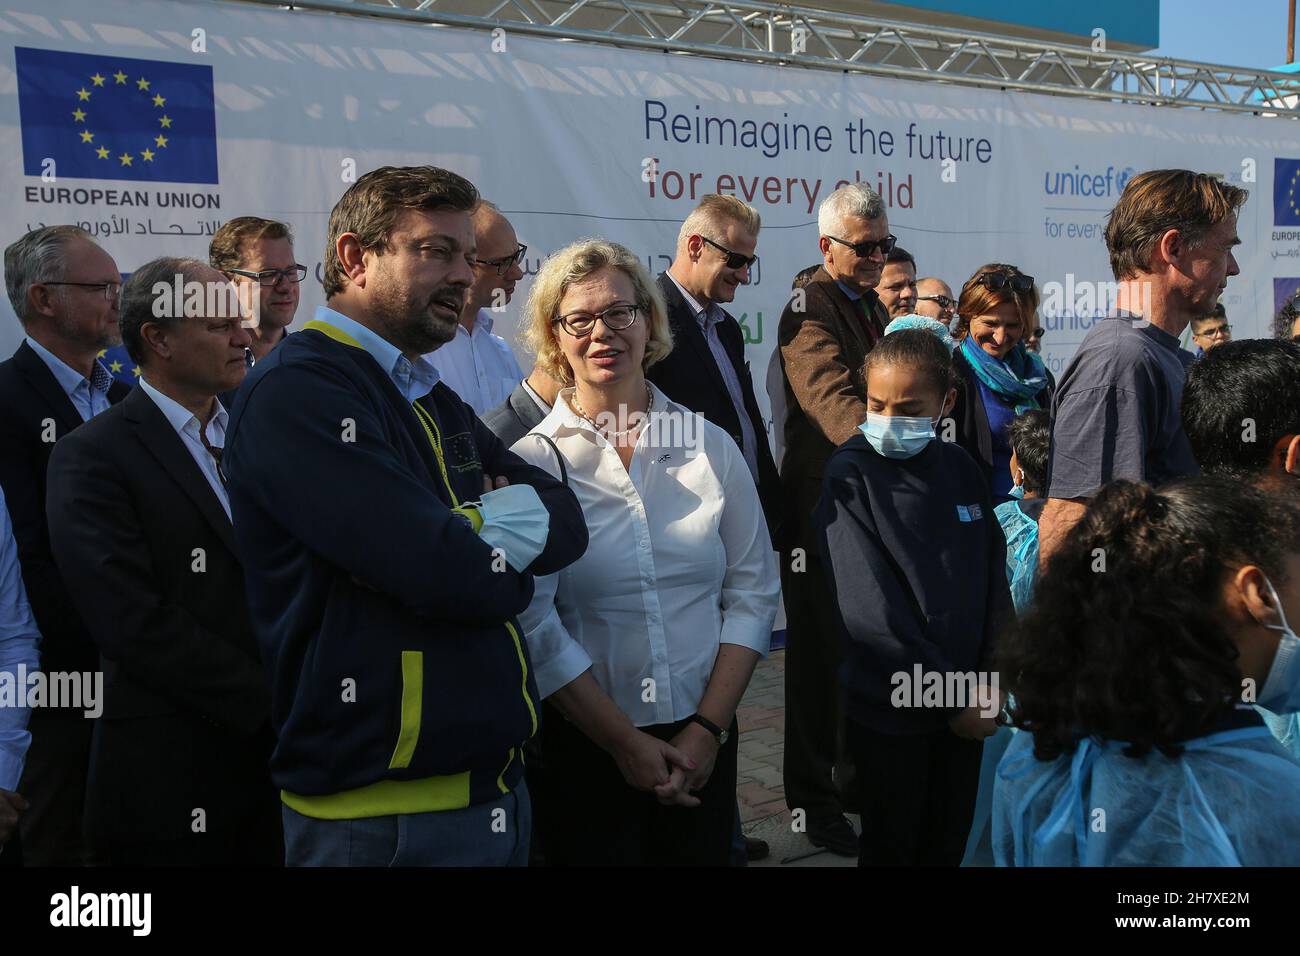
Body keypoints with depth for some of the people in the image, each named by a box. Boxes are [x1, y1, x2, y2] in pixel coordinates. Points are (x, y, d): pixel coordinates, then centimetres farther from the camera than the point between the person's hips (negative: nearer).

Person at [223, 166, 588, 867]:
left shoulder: (433, 400, 13)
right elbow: (445, 572, -26)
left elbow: (566, 522, 4)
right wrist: (498, 559, -4)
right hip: (380, 815, -8)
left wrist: (469, 538, -15)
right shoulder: (296, 392, -16)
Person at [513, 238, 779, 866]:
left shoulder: (712, 447, 1)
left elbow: (753, 591, 2)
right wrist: (625, 743, -11)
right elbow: (533, 623, -11)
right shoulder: (531, 461, -8)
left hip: (701, 742, 3)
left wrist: (709, 727, -6)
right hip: (582, 750, -2)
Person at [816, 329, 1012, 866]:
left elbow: (993, 574, 7)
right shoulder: (851, 473, -11)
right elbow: (867, 606, -18)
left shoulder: (960, 469, 4)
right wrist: (948, 695, -16)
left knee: (950, 842, 16)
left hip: (967, 705, 5)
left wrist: (991, 677, -5)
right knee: (893, 845, 11)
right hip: (891, 708, -4)